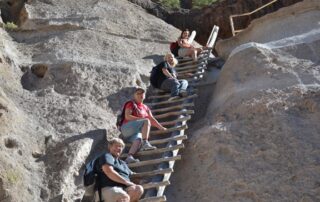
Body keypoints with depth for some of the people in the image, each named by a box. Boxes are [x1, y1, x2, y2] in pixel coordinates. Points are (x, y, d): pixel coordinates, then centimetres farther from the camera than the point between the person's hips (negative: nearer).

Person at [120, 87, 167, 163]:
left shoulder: (145, 108, 22)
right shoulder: (131, 104, 5)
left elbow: (152, 119, 25)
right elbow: (127, 116, -9)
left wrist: (162, 128, 19)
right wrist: (141, 119, -14)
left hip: (136, 132, 5)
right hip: (126, 129, -5)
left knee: (138, 140, -33)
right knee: (146, 121, -27)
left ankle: (129, 157, -53)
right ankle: (145, 143, -41)